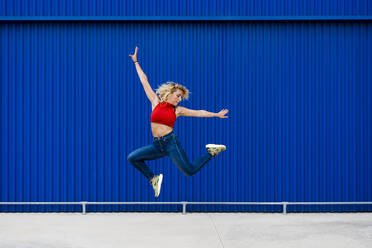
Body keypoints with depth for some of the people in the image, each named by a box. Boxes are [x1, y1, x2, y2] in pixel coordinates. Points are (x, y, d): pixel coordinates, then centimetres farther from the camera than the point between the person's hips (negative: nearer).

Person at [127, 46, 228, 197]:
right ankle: (153, 178, 10)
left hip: (171, 142, -2)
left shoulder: (178, 110, 5)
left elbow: (198, 113, 11)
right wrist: (136, 62, 11)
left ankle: (210, 152, 16)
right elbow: (144, 81, 8)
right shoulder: (155, 102, 5)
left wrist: (216, 114, 11)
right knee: (132, 157, -7)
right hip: (157, 145, 2)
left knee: (190, 171, -8)